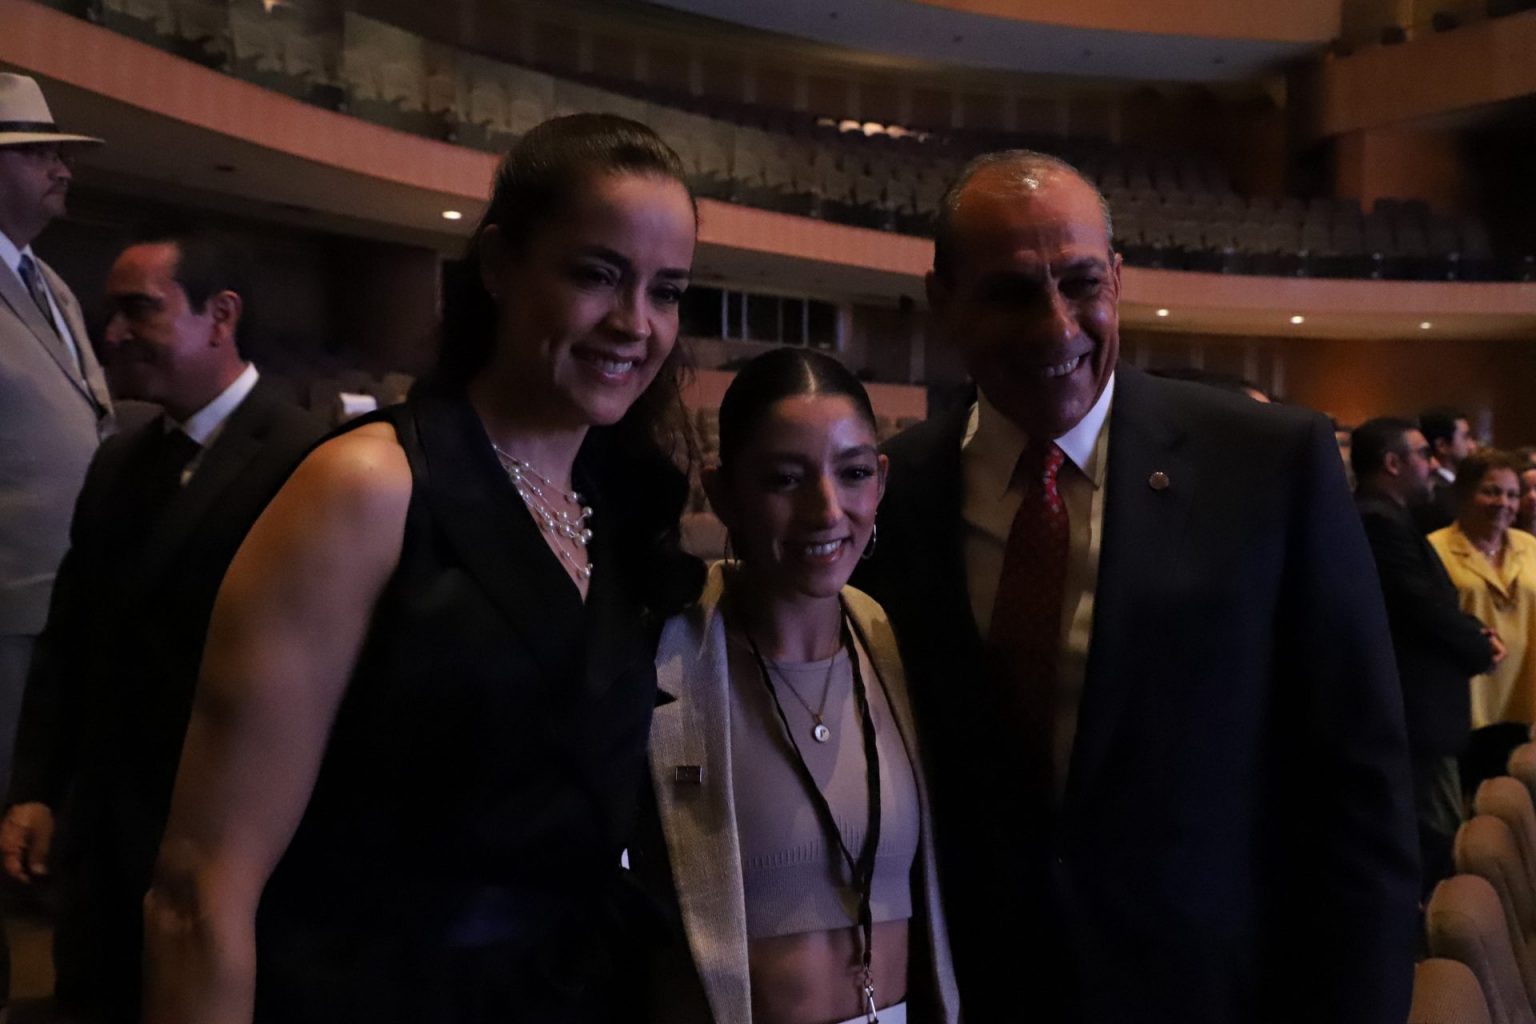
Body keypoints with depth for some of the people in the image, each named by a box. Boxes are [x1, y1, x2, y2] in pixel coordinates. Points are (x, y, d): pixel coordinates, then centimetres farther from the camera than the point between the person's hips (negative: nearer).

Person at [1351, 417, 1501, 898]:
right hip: (1415, 714, -11)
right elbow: (1428, 610, -21)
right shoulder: (1380, 520, -19)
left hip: (1403, 709, 11)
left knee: (1416, 840, 17)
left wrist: (1476, 631, 0)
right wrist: (1482, 649, -3)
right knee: (1440, 842, -5)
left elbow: (1433, 604, 19)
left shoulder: (1380, 516, 15)